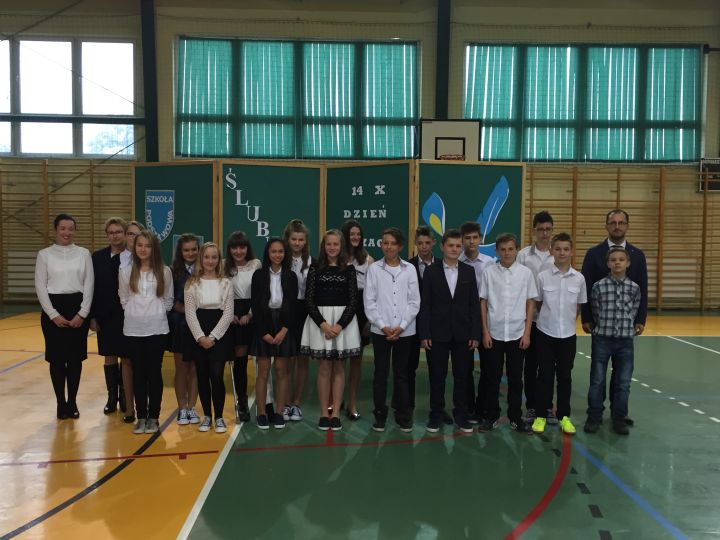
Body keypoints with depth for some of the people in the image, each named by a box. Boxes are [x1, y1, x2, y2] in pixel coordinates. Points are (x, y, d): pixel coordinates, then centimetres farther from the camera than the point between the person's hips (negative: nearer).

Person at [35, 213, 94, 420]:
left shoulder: (84, 253, 4)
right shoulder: (44, 254, 2)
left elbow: (89, 285, 1)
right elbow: (40, 286, -1)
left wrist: (82, 314, -7)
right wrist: (54, 315, -8)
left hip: (78, 309, 1)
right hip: (53, 309, -1)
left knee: (75, 358, 6)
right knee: (57, 358, 3)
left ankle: (72, 402, 18)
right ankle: (61, 403, 16)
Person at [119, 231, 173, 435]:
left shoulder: (164, 272, 0)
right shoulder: (126, 272, 4)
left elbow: (168, 300, 7)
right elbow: (123, 299, 11)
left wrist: (156, 313, 4)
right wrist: (134, 314, 5)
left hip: (157, 328, -1)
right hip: (133, 329, 2)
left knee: (154, 372, 4)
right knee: (138, 373, 7)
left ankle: (153, 417, 15)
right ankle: (141, 417, 16)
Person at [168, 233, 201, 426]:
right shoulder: (173, 271, -1)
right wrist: (185, 310, -13)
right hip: (179, 324, 0)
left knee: (195, 368, 8)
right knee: (181, 368, 8)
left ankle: (192, 408, 19)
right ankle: (182, 409, 18)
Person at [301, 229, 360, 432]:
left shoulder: (349, 269, 3)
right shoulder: (315, 268, 2)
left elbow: (353, 300, -1)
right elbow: (309, 299, -2)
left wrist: (339, 325, -12)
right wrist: (323, 324, -13)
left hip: (344, 320, 1)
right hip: (319, 320, 0)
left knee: (338, 367, 6)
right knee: (324, 368, 3)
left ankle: (335, 413, 13)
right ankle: (324, 413, 12)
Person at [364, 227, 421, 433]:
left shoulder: (409, 269, 2)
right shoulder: (374, 268, 0)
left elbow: (414, 301, 1)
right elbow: (369, 301, -2)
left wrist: (401, 326, -7)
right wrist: (383, 326, -9)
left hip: (405, 331, 1)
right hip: (380, 330, 0)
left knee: (402, 374, 9)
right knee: (381, 373, 6)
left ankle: (403, 417, 19)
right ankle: (380, 415, 18)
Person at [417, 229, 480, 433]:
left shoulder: (469, 271, 5)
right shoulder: (431, 271, -1)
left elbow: (474, 304, 3)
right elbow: (425, 304, -3)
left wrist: (475, 334, -2)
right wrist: (424, 333, -8)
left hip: (463, 333, 2)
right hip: (437, 332, -1)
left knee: (461, 376, 9)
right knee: (437, 376, 6)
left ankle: (461, 415, 22)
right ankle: (436, 415, 20)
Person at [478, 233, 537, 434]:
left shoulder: (525, 272, -2)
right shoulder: (489, 272, -3)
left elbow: (530, 303, 3)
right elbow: (483, 303, 1)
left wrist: (527, 333, -1)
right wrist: (485, 332, -2)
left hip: (517, 334, 1)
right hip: (494, 334, 0)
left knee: (515, 378, 10)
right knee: (492, 377, 8)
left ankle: (516, 417, 22)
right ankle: (490, 416, 20)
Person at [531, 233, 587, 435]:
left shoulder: (579, 278, -3)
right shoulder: (542, 277, -8)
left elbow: (579, 306, 8)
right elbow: (536, 304, 3)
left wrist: (567, 322, 10)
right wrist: (550, 319, 8)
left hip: (568, 335, 1)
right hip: (545, 333, -1)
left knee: (565, 376, 10)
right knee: (545, 375, 6)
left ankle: (564, 416, 22)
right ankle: (541, 415, 17)